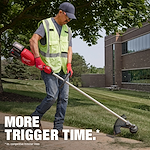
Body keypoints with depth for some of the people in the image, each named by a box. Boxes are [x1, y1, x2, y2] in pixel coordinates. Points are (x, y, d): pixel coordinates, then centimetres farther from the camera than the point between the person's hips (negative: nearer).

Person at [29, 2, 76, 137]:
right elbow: (33, 40, -15)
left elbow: (69, 49, 11)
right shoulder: (46, 24, -2)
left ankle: (58, 128, 9)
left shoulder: (67, 30, 17)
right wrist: (38, 59, -26)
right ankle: (35, 117, 9)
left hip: (63, 70, 6)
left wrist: (69, 64, -7)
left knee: (64, 98, 1)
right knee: (52, 96, -15)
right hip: (48, 67, -6)